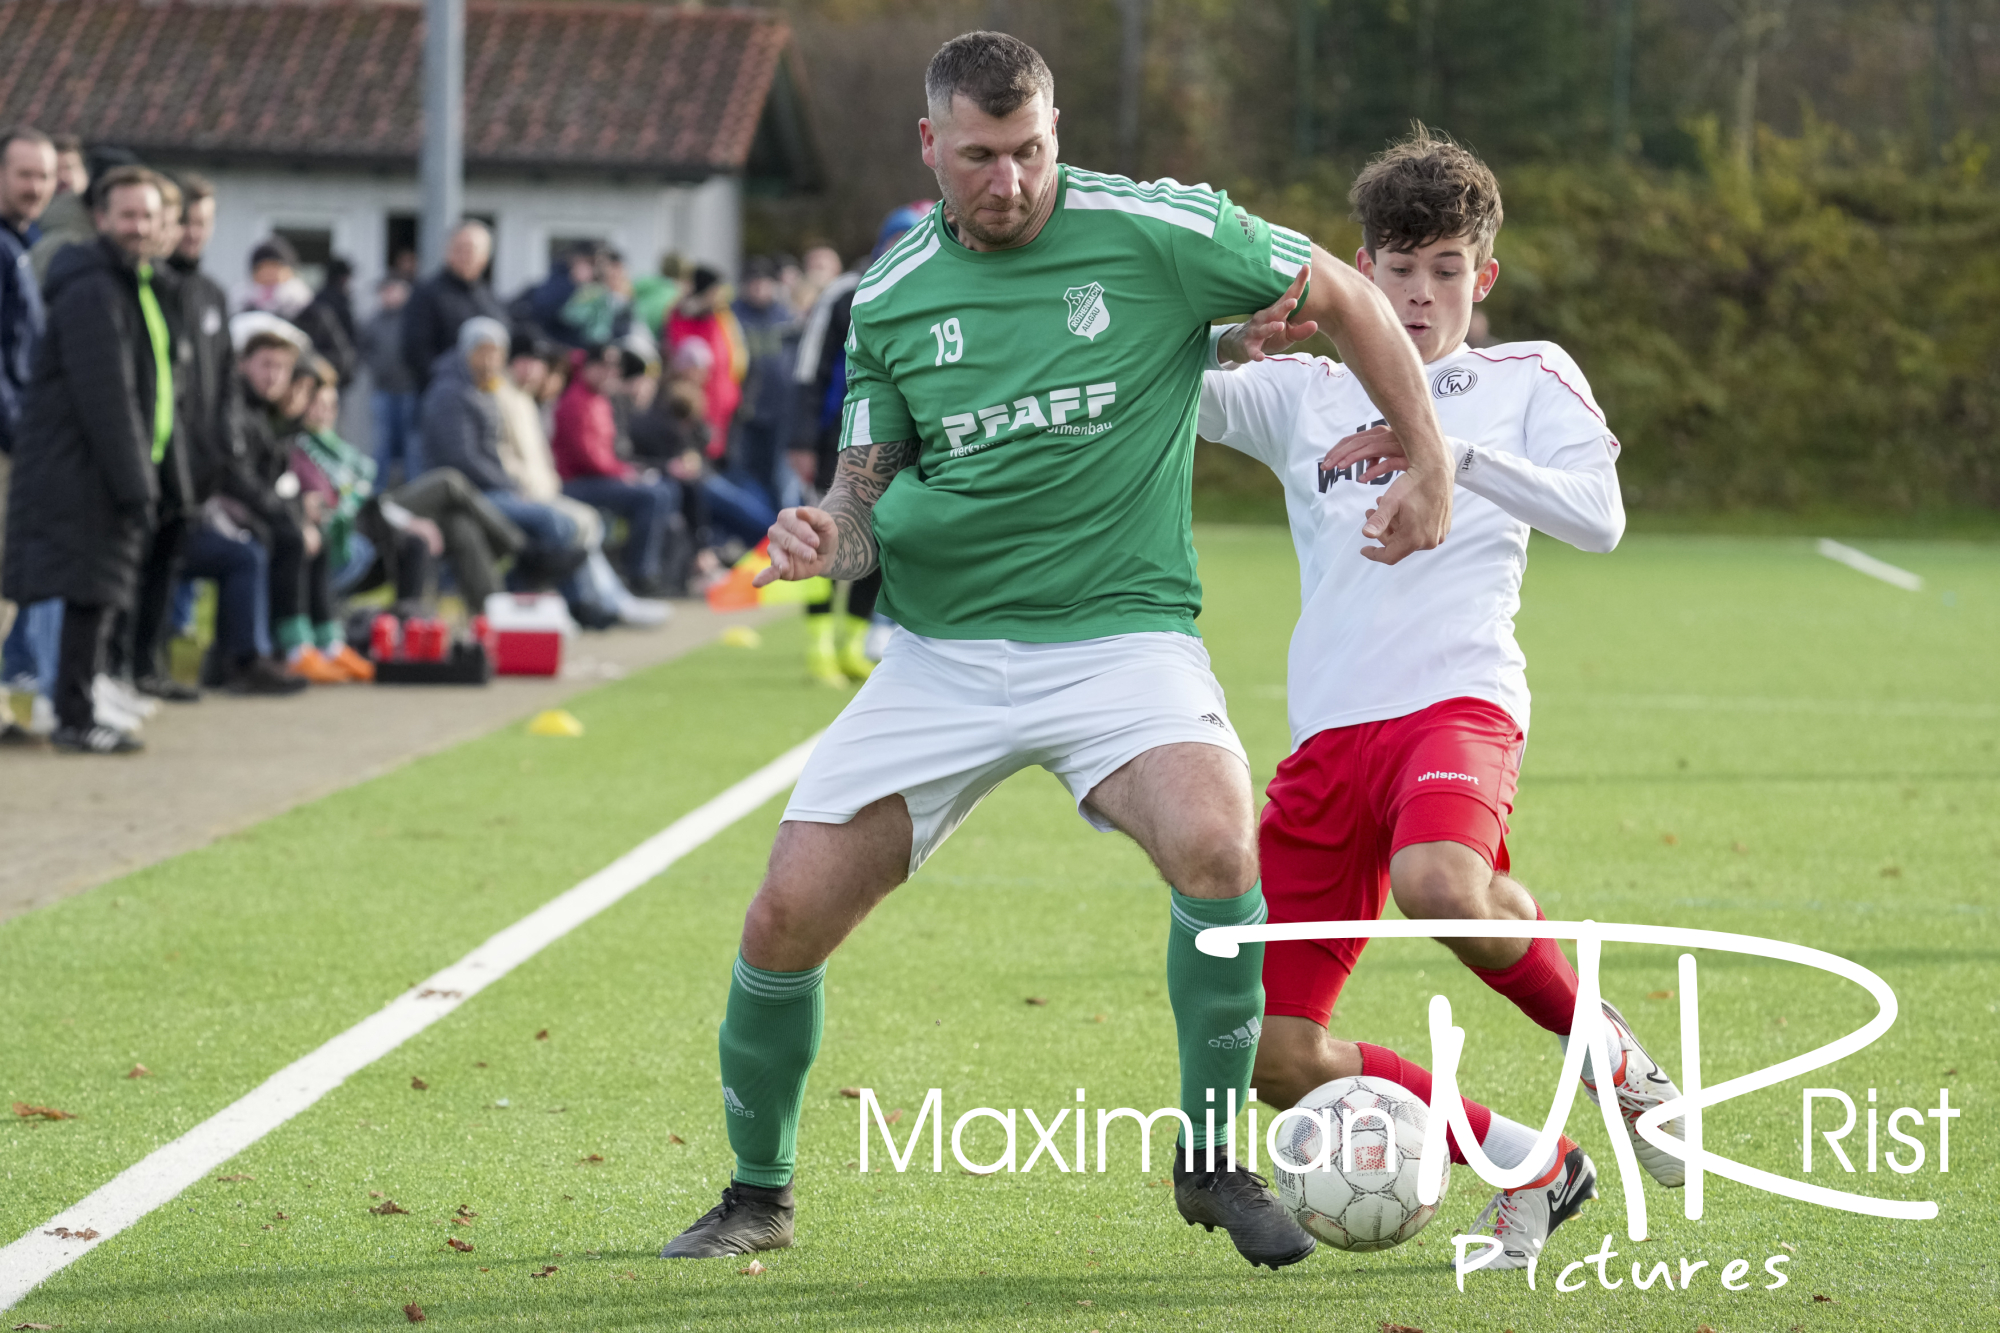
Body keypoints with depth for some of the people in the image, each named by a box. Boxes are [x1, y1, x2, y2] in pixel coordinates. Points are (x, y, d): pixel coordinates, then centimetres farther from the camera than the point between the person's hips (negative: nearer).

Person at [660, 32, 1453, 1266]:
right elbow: (872, 486, 11)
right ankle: (759, 1196, 20)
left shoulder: (1157, 233, -7)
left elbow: (1343, 297, 5)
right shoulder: (891, 297, 3)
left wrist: (1430, 468, 7)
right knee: (788, 912, -6)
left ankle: (1212, 1158, -10)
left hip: (1120, 632, -3)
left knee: (1214, 843, -32)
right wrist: (827, 533, -13)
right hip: (941, 649, 3)